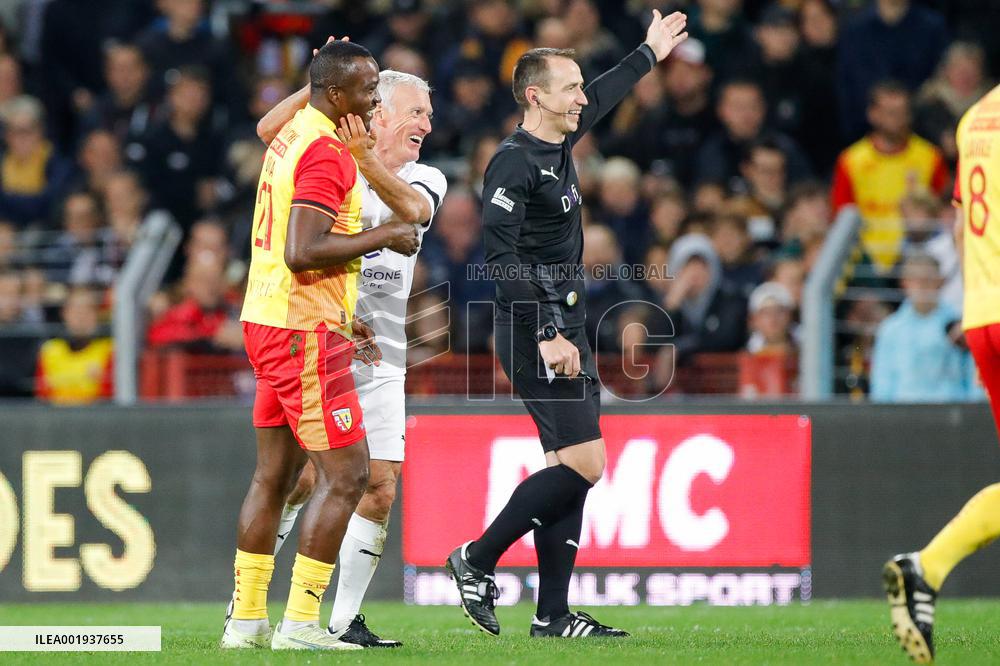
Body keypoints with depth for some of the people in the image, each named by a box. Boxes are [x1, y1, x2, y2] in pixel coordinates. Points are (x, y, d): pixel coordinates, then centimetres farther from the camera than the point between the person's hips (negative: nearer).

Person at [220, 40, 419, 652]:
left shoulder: (291, 137, 15)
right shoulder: (328, 154, -16)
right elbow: (302, 252, -25)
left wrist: (342, 314, 22)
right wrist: (381, 238, -15)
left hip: (267, 321, 10)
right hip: (304, 332, -10)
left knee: (275, 475, 14)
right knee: (347, 475, -7)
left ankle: (245, 619, 17)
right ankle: (300, 624, -7)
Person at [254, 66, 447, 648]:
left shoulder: (425, 179, 8)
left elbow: (410, 209, -16)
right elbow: (270, 130, -14)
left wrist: (365, 159, -32)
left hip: (381, 360, 3)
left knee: (380, 488, -4)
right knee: (301, 479, -8)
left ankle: (346, 619, 5)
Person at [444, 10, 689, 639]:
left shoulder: (558, 147, 12)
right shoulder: (515, 163, -15)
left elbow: (599, 100, 33)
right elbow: (502, 257, -21)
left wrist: (648, 54, 45)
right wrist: (546, 336, -26)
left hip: (565, 330, 10)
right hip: (535, 332, -10)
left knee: (570, 468, 7)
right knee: (583, 463, -14)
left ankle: (553, 615, 9)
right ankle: (478, 559, -4)